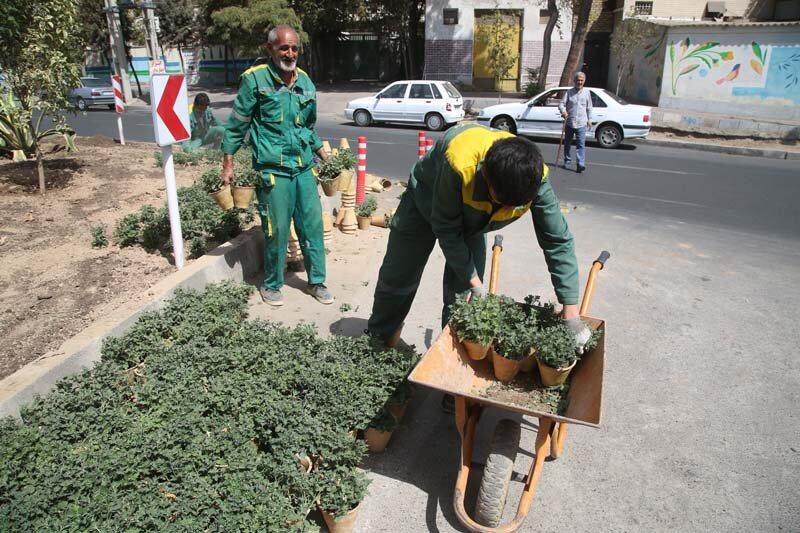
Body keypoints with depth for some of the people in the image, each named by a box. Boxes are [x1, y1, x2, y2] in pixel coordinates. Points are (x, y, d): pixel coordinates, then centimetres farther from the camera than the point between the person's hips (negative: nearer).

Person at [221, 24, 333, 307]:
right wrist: (228, 164, -1)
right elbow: (237, 124, -1)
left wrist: (321, 151, 20)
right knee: (277, 231, 0)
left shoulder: (306, 82, 10)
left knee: (313, 225, 7)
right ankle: (271, 285, 21)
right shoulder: (255, 79, -5)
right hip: (273, 170, -5)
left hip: (305, 167, 5)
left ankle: (316, 281, 22)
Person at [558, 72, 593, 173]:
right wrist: (563, 111, -25)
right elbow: (561, 104, -5)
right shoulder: (569, 92, 1)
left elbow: (589, 108, 15)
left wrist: (589, 120, 12)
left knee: (581, 144, -11)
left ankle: (580, 164, -17)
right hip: (569, 123, 1)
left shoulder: (587, 93, 8)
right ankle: (567, 161, 29)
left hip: (581, 124, 0)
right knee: (567, 143, 13)